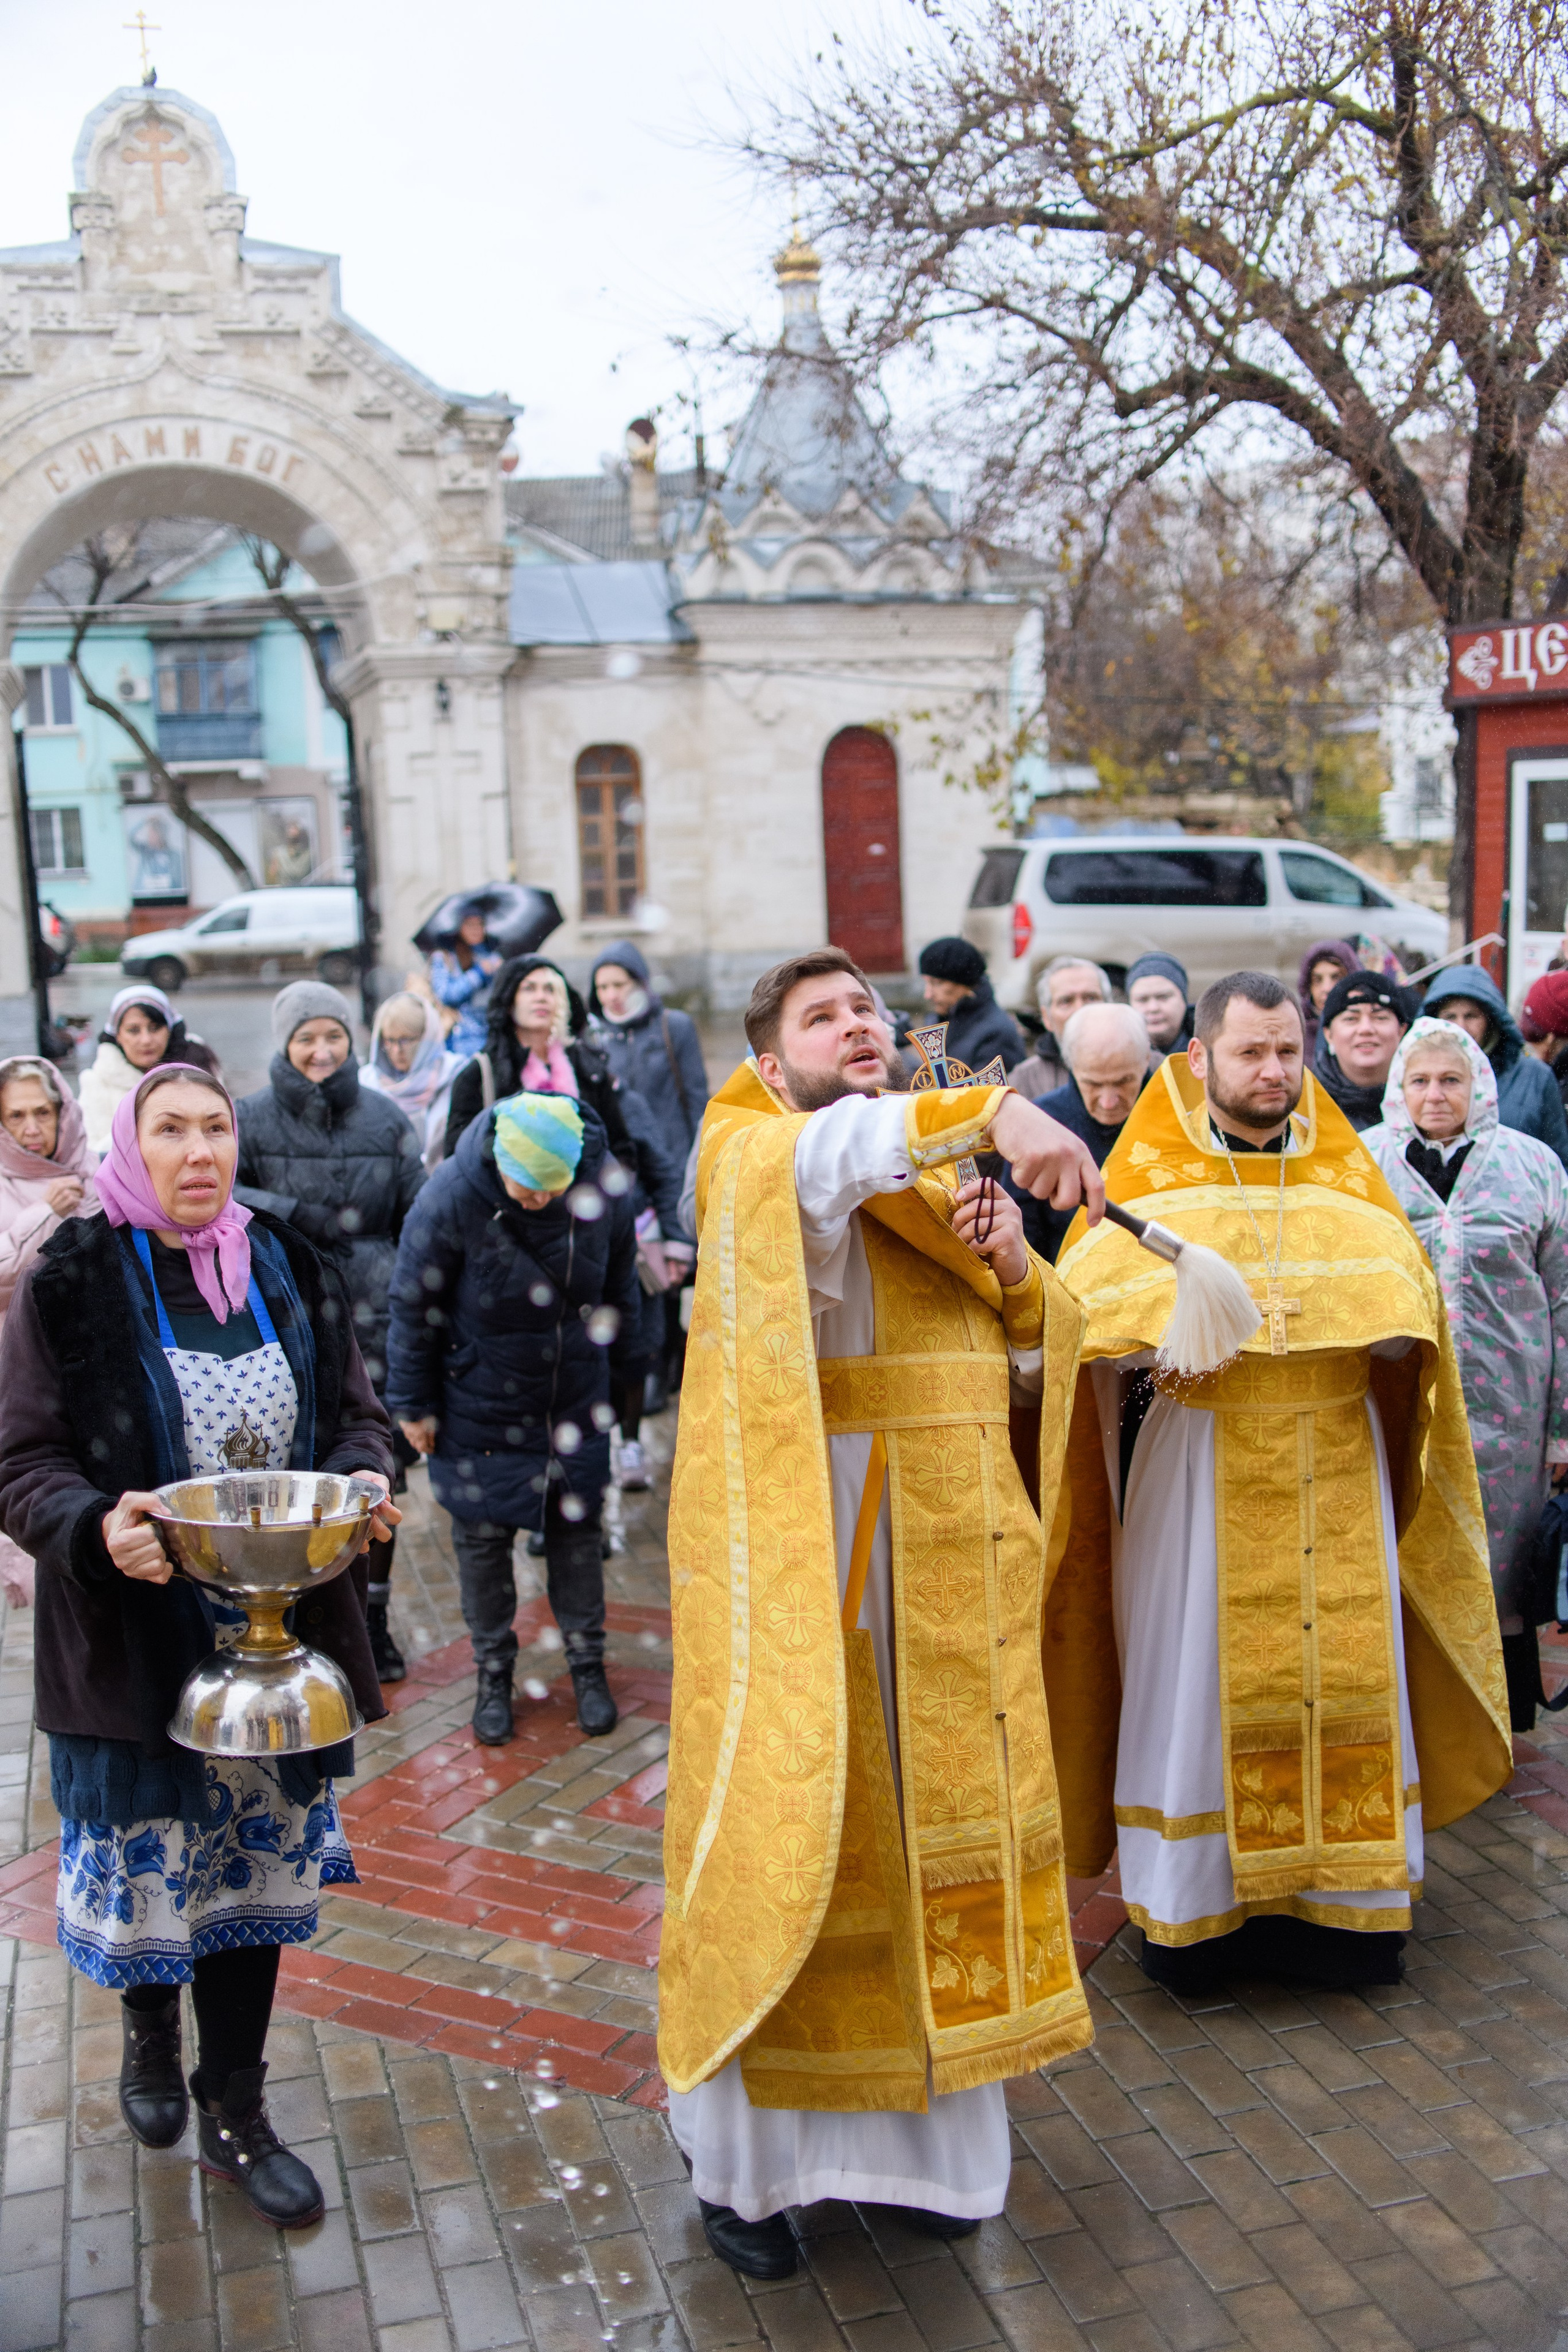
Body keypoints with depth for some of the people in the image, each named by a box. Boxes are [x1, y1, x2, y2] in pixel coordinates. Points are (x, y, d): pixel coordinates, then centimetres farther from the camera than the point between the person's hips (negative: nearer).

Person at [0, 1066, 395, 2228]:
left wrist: (362, 1480, -11)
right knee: (147, 1859, 10)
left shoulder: (290, 1270, 3)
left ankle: (233, 2111, 29)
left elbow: (356, 1414, 10)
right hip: (138, 1632, -3)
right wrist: (97, 1525, -27)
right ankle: (150, 2024, 44)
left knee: (255, 1860, 11)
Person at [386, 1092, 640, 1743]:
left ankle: (588, 1663, 29)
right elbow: (413, 1305, -11)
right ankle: (493, 1669, 27)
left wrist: (616, 1358, 12)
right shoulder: (451, 1197, -25)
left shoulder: (607, 1185, -17)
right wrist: (413, 1403, -4)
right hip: (481, 1403, -2)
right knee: (483, 1535, 8)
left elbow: (619, 1291, 3)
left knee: (577, 1526, 12)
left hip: (576, 1400, 2)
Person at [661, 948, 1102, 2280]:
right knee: (786, 1831, 2)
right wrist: (989, 1110, -47)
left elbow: (1039, 1351, 14)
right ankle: (741, 2156, 19)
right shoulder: (750, 1157, -6)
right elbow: (826, 1154, -31)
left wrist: (1013, 1264, -7)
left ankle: (930, 2133, 30)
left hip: (949, 1568, 6)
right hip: (800, 1561, -6)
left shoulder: (946, 1182, 14)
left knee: (940, 1828, 13)